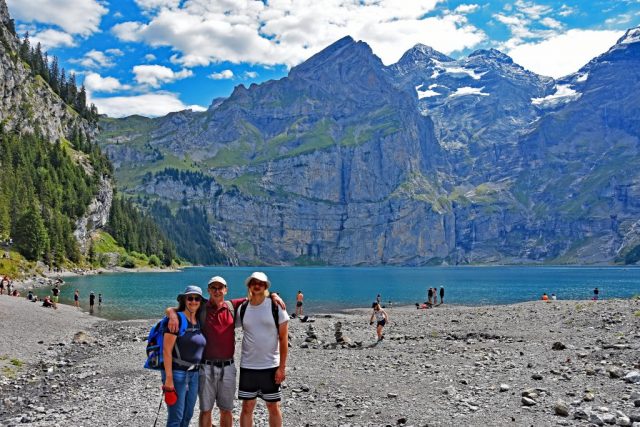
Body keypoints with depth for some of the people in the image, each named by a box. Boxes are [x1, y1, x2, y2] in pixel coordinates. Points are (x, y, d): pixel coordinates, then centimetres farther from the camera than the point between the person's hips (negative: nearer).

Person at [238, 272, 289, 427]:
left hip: (271, 366, -2)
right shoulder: (242, 309, 1)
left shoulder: (276, 306, -6)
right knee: (247, 407, 8)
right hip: (247, 366, 2)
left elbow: (283, 339, -6)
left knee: (273, 407, 8)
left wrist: (282, 367, -9)